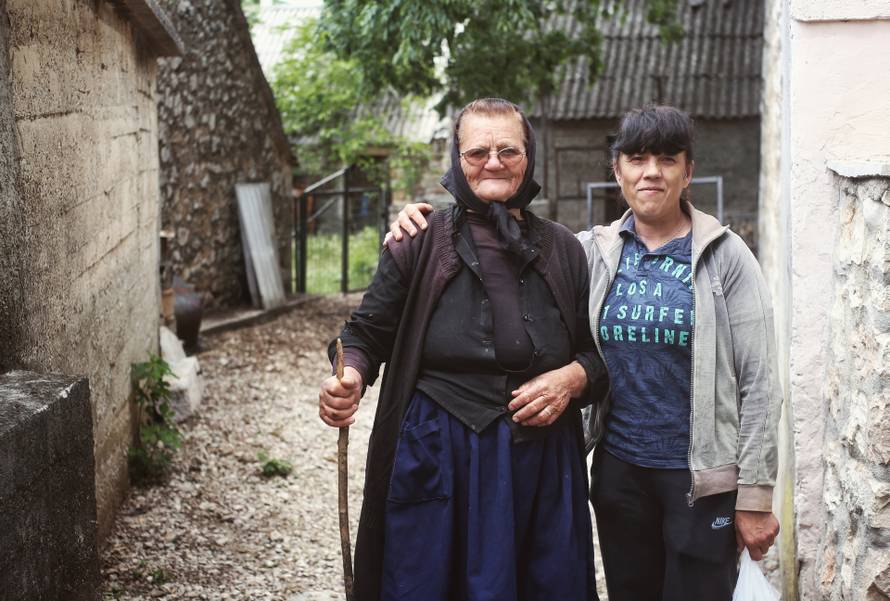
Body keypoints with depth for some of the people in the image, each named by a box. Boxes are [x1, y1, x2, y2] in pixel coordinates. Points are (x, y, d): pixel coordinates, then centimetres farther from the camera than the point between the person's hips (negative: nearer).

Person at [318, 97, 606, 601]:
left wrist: (572, 378, -7)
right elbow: (367, 333, 2)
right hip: (436, 457, -2)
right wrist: (349, 380, -18)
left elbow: (600, 347, 14)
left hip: (541, 460, 3)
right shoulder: (420, 242, 0)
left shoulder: (562, 249, 8)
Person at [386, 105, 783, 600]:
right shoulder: (595, 252, 3)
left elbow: (759, 382, -6)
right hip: (619, 468, 4)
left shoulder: (725, 256, -6)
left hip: (701, 477, -3)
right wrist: (427, 225, -11)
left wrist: (756, 494, -9)